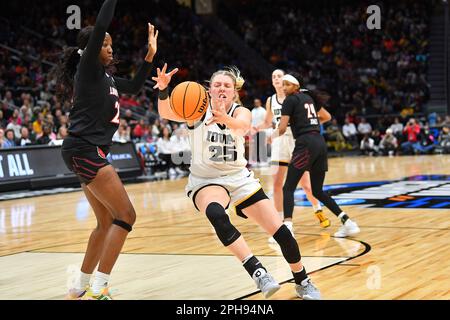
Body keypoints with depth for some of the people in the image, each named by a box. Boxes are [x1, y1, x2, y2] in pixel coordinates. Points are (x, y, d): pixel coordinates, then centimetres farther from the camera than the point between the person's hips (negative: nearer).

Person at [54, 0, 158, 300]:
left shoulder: (106, 77, 18)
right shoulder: (88, 68, -5)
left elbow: (134, 87, 34)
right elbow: (101, 26, -16)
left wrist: (150, 56, 27)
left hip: (90, 153, 10)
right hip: (84, 151, -10)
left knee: (107, 223, 15)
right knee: (125, 215, -11)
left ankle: (80, 288, 22)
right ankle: (98, 291, -13)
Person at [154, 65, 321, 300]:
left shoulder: (241, 112, -8)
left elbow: (243, 126, -34)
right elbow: (167, 113, -30)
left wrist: (223, 118, -58)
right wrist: (163, 90, -52)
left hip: (239, 178, 3)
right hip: (205, 181, -2)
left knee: (281, 233, -4)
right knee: (216, 215, -39)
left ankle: (303, 282, 22)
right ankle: (257, 271, -37)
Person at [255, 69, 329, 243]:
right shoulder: (271, 101, 9)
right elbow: (267, 122, 21)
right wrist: (255, 128, 4)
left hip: (297, 141, -4)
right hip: (279, 142, 4)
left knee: (306, 184, 1)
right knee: (277, 184, -8)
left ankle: (318, 211, 30)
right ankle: (284, 223, -2)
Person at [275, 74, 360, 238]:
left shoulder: (290, 100, -1)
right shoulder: (308, 97, 20)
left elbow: (282, 128, -7)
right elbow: (327, 116, 31)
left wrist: (274, 135, 13)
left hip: (306, 144, -7)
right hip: (320, 142, 7)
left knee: (288, 188, -6)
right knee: (318, 191, 15)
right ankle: (347, 223, 11)